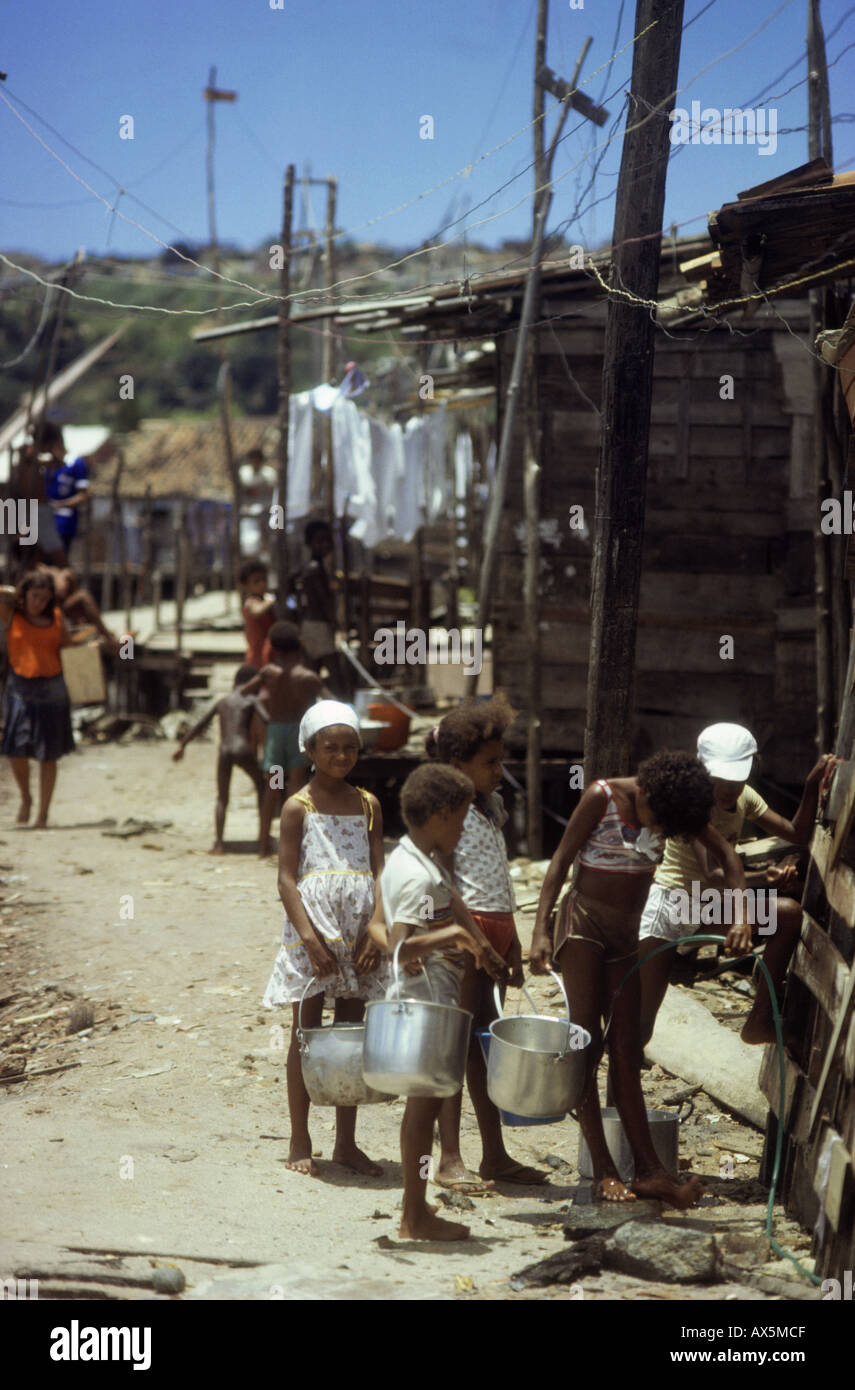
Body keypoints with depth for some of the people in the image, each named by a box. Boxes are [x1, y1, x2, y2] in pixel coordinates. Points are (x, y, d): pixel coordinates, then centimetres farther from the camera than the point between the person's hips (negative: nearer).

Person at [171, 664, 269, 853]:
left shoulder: (222, 701, 17)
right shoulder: (251, 700, 5)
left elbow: (199, 725, 17)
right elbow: (267, 720, -10)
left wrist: (182, 746, 23)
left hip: (224, 751, 3)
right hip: (243, 750, -3)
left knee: (222, 799, 13)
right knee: (262, 787, 19)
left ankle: (218, 843, -2)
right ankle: (263, 835, 15)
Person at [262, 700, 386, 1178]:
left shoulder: (368, 805, 8)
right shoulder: (299, 807, -3)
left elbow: (378, 872, 5)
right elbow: (287, 879, -7)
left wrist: (376, 930, -8)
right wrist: (310, 938, -17)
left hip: (357, 936, 4)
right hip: (313, 933, -4)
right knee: (307, 1036, 2)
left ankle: (347, 1142, 16)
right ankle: (300, 1143, 10)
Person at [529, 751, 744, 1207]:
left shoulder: (668, 804, -1)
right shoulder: (602, 797, -15)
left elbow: (724, 851, 2)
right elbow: (561, 860, -12)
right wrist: (540, 931, -19)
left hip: (628, 930, 5)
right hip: (584, 922, -5)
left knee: (626, 1050, 3)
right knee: (587, 1042, -8)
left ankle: (649, 1170, -1)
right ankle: (602, 1171, -10)